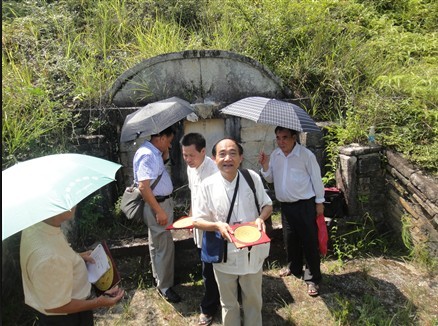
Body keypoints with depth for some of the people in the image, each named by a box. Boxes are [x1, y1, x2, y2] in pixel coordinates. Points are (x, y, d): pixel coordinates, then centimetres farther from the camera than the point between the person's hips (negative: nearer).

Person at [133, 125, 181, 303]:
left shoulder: (153, 151, 6)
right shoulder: (146, 154, -23)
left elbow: (164, 159, 28)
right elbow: (143, 187, -29)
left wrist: (165, 150, 8)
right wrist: (159, 211, -26)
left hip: (163, 202, 11)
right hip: (157, 205, -11)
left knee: (157, 244, 23)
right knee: (165, 246, -1)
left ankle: (158, 278, 40)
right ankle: (164, 286, 15)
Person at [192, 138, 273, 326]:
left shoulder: (253, 178, -9)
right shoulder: (208, 185, -13)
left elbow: (267, 205, 4)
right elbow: (197, 220, -5)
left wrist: (261, 218, -17)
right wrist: (217, 226, -24)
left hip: (252, 251, 1)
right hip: (224, 253, -1)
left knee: (253, 299, 22)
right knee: (228, 302, 20)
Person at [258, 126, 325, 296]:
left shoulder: (306, 154, -13)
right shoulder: (275, 155, 2)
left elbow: (316, 178, -6)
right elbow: (270, 178, 10)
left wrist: (319, 202, -3)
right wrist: (265, 166, -9)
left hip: (305, 204, -5)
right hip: (285, 204, 5)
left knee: (309, 241, 0)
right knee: (289, 238, 18)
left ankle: (313, 278, 14)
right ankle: (294, 267, 40)